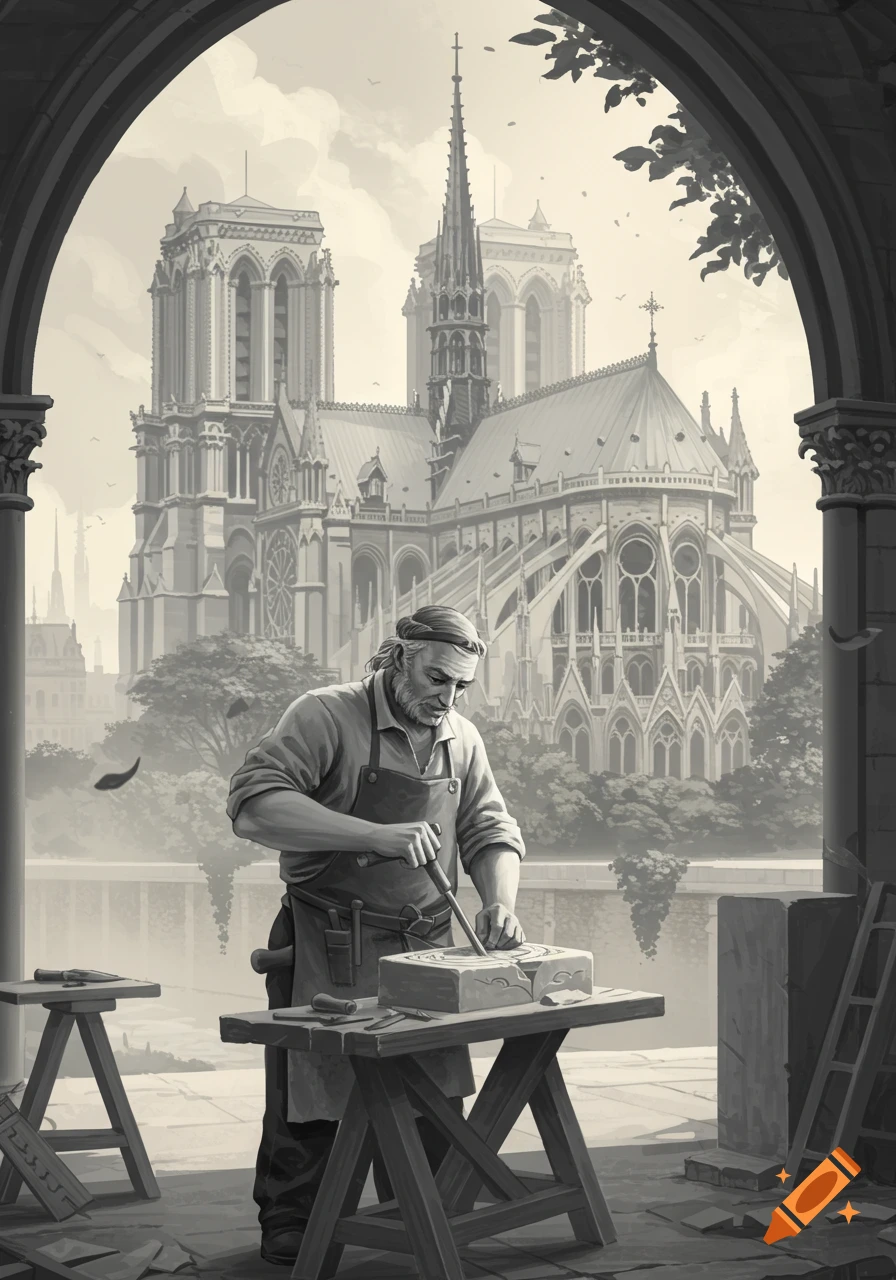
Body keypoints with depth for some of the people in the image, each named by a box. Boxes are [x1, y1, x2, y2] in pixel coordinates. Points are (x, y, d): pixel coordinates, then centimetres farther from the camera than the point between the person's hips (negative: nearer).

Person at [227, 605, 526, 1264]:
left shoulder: (462, 740, 11)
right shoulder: (328, 715, -9)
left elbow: (492, 833, 16)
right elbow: (253, 806, -21)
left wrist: (501, 902, -6)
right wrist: (379, 836, -28)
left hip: (426, 949, 5)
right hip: (327, 953, -5)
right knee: (313, 1104, 0)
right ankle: (290, 1230, 17)